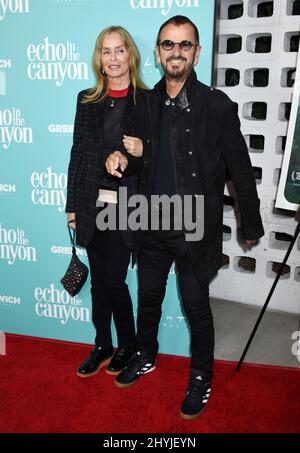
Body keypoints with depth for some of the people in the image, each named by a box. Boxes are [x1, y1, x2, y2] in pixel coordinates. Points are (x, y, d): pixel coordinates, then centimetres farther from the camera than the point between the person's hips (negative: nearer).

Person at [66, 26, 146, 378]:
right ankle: (102, 346, 31)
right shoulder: (87, 100, 8)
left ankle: (127, 345, 26)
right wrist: (72, 205, 8)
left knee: (113, 280, 0)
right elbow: (77, 154, 9)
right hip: (92, 204, 4)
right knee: (99, 280, 12)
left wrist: (143, 151, -20)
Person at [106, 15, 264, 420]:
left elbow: (240, 170, -7)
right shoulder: (147, 103, 4)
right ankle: (145, 357, 45)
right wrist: (123, 158, -8)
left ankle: (201, 377, 34)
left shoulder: (217, 106, -11)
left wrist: (251, 227, -1)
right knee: (148, 298, 19)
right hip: (153, 224, 5)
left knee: (196, 306, 10)